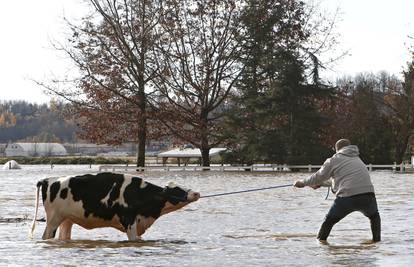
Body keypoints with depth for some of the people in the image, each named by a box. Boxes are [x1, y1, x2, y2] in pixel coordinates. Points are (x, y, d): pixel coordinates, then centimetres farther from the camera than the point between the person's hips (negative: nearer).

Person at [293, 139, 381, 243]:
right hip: (368, 196, 4)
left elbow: (318, 177, 16)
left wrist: (303, 183, 34)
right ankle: (377, 240, 28)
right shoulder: (357, 159, 29)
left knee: (329, 220, 16)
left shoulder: (334, 160, 10)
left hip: (347, 197, -4)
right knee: (374, 216, 33)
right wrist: (321, 183, 45)